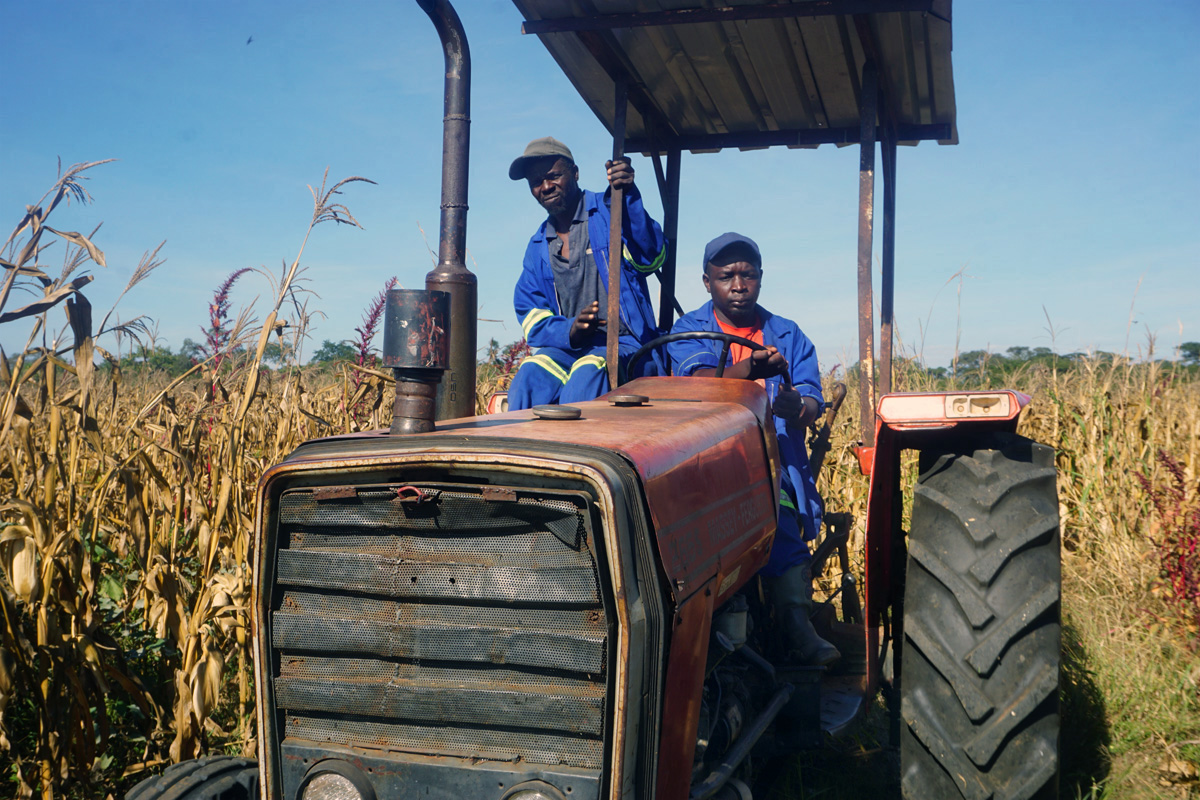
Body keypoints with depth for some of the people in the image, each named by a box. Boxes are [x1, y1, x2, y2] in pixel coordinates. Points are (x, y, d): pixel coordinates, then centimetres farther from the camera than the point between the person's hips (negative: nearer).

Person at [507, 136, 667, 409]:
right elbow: (533, 321, 9)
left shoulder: (608, 211, 2)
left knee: (587, 375, -35)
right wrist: (570, 330, -14)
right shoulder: (537, 247, 16)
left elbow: (651, 259, -15)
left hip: (625, 344, -3)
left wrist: (629, 194, -27)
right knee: (531, 374, -28)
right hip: (567, 348, 4)